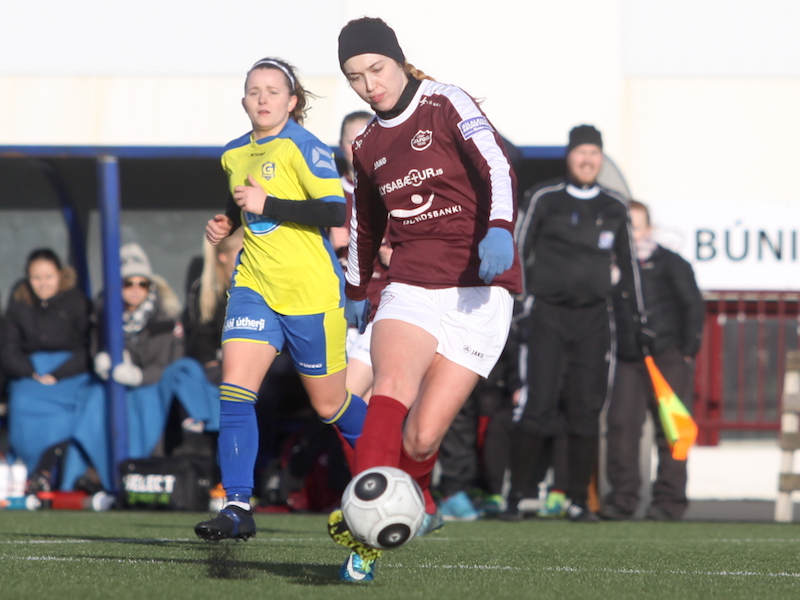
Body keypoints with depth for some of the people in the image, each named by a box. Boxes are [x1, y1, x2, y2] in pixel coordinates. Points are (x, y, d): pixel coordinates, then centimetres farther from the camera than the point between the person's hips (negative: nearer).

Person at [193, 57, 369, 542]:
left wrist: (267, 205, -23)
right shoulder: (234, 154, 11)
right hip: (255, 286, 6)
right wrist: (228, 223, 10)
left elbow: (335, 213, -20)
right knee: (234, 389, -14)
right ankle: (238, 507, -15)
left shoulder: (303, 147, -11)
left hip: (311, 292, -6)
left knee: (329, 404, 7)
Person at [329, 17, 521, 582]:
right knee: (392, 386, -28)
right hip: (410, 287, 4)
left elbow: (495, 165, -17)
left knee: (421, 436, -12)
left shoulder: (446, 105, -2)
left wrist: (499, 229, -34)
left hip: (476, 293, -4)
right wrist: (356, 291, 38)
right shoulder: (368, 146, 16)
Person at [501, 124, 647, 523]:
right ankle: (515, 494, -4)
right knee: (538, 404, -11)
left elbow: (627, 262, 20)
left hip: (594, 316, 3)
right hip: (548, 314, -3)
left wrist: (638, 315, 16)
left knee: (586, 409, 1)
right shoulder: (544, 199, 2)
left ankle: (579, 500, 6)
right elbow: (518, 251, 4)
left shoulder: (614, 208, 12)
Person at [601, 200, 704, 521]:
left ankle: (669, 500, 1)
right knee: (620, 424, -7)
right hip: (627, 360, 3)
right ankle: (622, 498, -3)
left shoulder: (669, 263, 4)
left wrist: (688, 351, -5)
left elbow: (693, 305, 3)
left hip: (667, 358, -3)